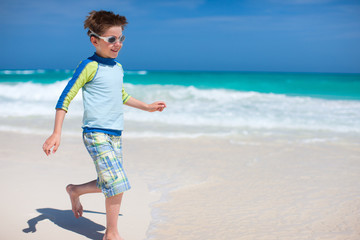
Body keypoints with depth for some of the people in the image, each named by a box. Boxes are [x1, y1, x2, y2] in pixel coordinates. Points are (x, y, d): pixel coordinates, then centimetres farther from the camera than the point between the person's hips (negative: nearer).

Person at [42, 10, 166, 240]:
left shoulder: (118, 67, 13)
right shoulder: (90, 66, -10)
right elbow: (66, 97, -11)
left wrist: (148, 107, 32)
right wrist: (57, 133, -17)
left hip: (115, 135, 8)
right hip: (96, 133, -8)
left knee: (110, 184, 12)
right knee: (117, 182, -11)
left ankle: (75, 190, 38)